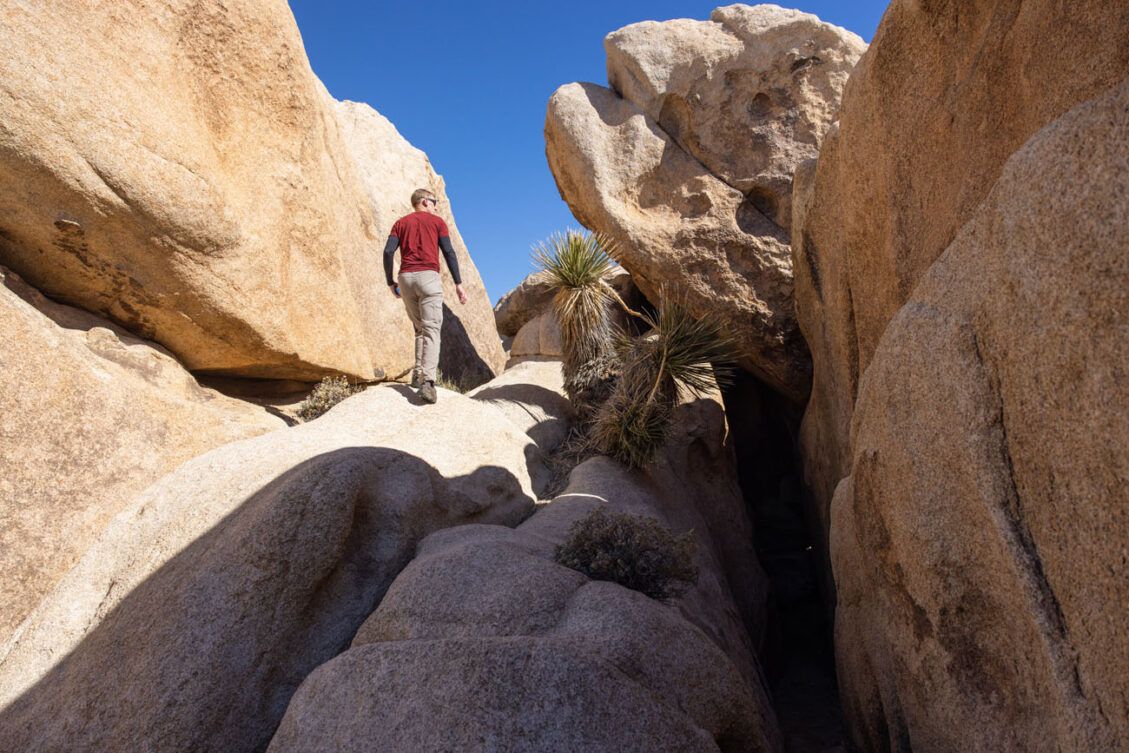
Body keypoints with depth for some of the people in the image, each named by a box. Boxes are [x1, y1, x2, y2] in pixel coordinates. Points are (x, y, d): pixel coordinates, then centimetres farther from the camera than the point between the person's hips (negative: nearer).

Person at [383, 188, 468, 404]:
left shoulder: (401, 223, 18)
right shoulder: (437, 221, 11)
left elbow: (388, 252, 5)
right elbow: (449, 252, 1)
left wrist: (390, 282, 12)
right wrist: (458, 283, 0)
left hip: (406, 278, 4)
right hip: (429, 276, -4)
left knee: (420, 328, 19)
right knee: (431, 330, -10)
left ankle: (418, 374, 10)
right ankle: (427, 381, -27)